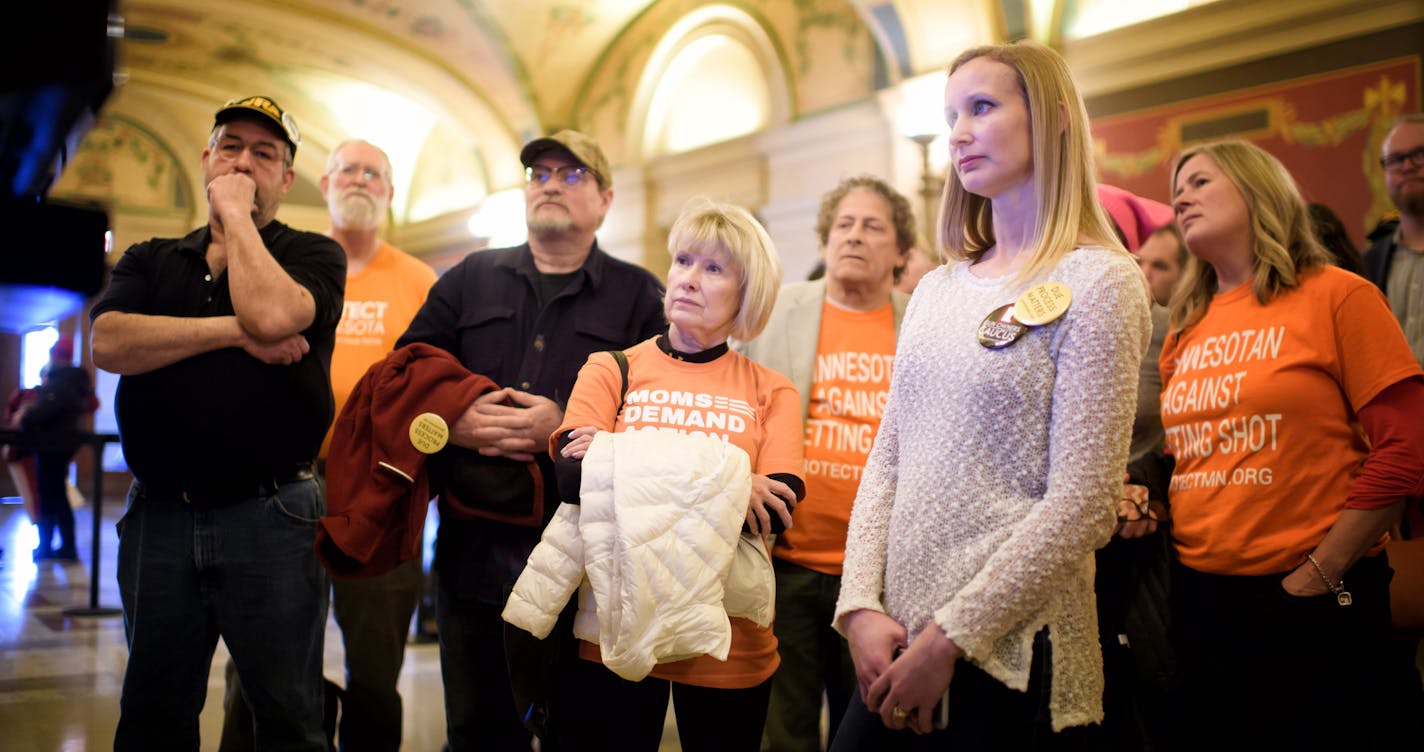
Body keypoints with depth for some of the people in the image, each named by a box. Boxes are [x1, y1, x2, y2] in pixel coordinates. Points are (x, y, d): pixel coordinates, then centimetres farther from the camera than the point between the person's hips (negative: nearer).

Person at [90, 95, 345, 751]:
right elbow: (109, 344, -6)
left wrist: (236, 212, -7)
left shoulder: (312, 256, 3)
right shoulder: (148, 261, 14)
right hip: (158, 516, 4)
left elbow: (271, 314, -20)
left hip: (270, 517, -3)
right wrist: (234, 331, -13)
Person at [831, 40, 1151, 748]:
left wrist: (950, 638, -15)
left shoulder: (1098, 281, -8)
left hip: (1009, 655, -5)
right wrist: (860, 605, -4)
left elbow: (1082, 504, -15)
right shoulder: (936, 288, 11)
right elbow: (886, 459, 10)